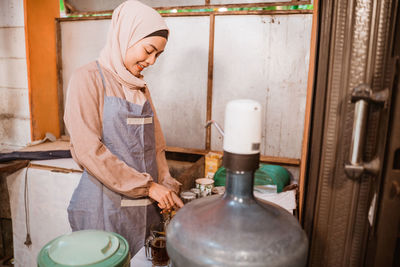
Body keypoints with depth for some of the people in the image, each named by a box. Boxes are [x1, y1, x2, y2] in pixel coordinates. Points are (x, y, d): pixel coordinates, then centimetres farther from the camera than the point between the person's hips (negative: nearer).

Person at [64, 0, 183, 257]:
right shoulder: (88, 78, -8)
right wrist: (148, 186, -16)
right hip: (105, 203, -5)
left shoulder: (140, 87, 11)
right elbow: (87, 149, -16)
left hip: (145, 205, 6)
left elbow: (156, 143, 11)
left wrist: (166, 186, -2)